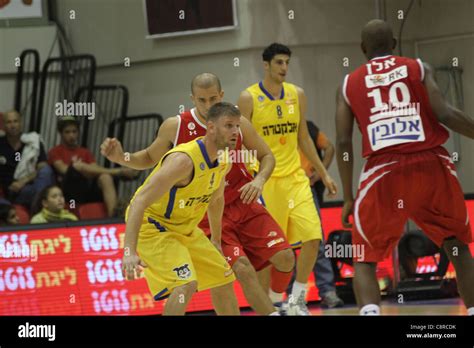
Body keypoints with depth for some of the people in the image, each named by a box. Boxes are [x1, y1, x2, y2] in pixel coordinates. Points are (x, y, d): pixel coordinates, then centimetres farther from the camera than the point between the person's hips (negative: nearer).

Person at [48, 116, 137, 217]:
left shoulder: (85, 152, 26)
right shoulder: (55, 152, 12)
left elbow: (95, 169, 11)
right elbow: (64, 170, -7)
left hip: (88, 191, 4)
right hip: (71, 192, -4)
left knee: (106, 177, -28)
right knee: (77, 166, -32)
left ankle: (112, 216, -46)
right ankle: (118, 172, -26)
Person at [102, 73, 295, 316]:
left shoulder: (238, 123, -6)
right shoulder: (175, 127, -10)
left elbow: (267, 156, 8)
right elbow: (151, 158, 8)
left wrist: (259, 180, -12)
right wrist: (121, 158, -9)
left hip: (243, 203, 3)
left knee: (284, 258, -7)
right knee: (243, 270, -19)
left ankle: (274, 303, 20)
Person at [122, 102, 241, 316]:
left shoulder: (224, 161, -3)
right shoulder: (184, 160, -31)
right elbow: (139, 202, -35)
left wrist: (216, 240, 27)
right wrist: (130, 252, -43)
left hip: (185, 229, 9)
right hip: (152, 226, -9)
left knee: (223, 280, 16)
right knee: (186, 284, -27)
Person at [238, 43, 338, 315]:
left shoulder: (297, 95, 9)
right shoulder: (249, 98, -6)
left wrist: (324, 173, 16)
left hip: (295, 177, 4)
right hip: (265, 180, -4)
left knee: (312, 238, -7)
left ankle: (298, 299, 8)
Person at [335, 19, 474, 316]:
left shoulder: (349, 84, 14)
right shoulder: (419, 68, 11)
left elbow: (344, 143, 8)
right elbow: (444, 114, -4)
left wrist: (349, 198, 15)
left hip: (385, 172, 0)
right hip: (432, 165, 0)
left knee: (364, 260, 11)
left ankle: (370, 312, -16)